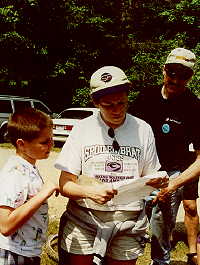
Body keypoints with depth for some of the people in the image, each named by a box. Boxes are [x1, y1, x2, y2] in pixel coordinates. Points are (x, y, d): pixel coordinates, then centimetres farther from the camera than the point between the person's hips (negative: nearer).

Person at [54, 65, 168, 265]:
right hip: (84, 218, -1)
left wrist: (158, 181, -12)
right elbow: (65, 185, -4)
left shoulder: (143, 130, 3)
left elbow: (149, 177, 11)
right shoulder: (82, 129, -2)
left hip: (128, 222, 1)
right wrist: (90, 191, -23)